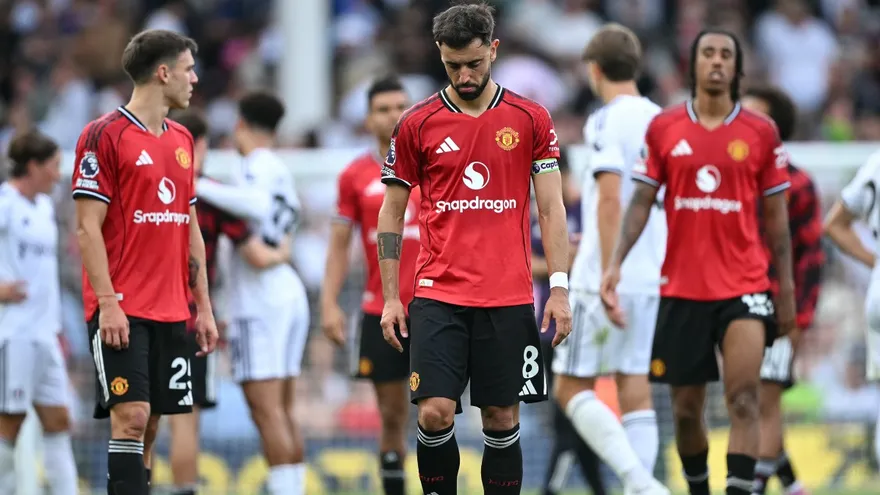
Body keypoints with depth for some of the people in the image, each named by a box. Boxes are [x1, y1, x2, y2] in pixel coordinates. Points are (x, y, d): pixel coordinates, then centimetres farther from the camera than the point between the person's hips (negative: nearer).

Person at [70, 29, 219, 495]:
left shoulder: (182, 140, 15)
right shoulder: (104, 134, -7)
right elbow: (87, 226, -10)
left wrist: (203, 305, 15)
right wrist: (108, 303, -17)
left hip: (170, 312, 7)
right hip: (123, 311, -7)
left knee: (150, 423, 5)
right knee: (131, 416, -14)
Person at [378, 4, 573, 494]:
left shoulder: (531, 119, 3)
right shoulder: (417, 124, 2)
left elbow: (551, 207, 5)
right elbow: (392, 213, 8)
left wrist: (560, 289, -3)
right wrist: (391, 298, 3)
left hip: (509, 298, 0)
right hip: (438, 296, 0)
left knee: (502, 418, 4)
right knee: (435, 413, -11)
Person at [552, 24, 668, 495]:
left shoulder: (608, 121, -11)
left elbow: (611, 196, -20)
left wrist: (608, 277, -22)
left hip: (604, 278, -7)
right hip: (652, 277, 7)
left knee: (572, 388, -2)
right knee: (635, 388, 8)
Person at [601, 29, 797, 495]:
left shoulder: (761, 132, 1)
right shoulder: (662, 129, 3)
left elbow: (776, 216, 6)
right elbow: (641, 202, 4)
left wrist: (786, 288, 5)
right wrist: (615, 262, -10)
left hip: (744, 286, -2)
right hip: (682, 289, 2)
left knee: (743, 400, -16)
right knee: (686, 408, 9)